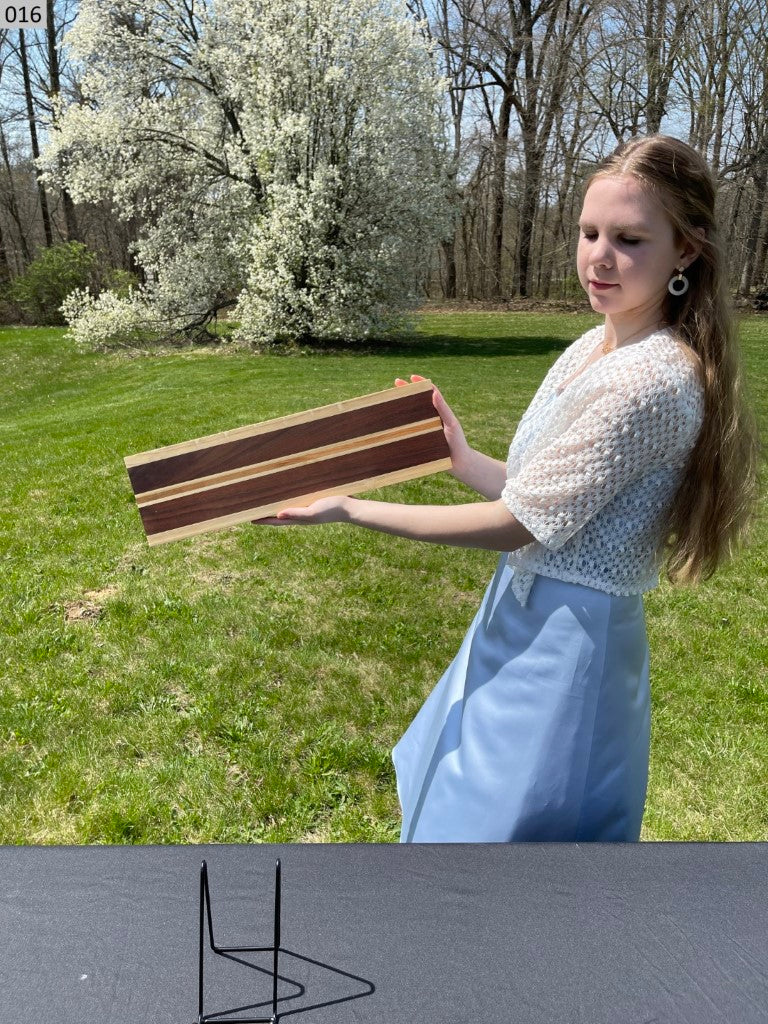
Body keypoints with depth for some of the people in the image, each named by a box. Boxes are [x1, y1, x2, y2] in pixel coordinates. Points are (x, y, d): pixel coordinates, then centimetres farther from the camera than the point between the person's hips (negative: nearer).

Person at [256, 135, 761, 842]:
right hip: (526, 617, 9)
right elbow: (538, 494, 7)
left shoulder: (654, 381, -25)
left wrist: (348, 510, -18)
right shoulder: (593, 348, 3)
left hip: (566, 643, -9)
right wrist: (462, 457, 0)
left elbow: (516, 524, -23)